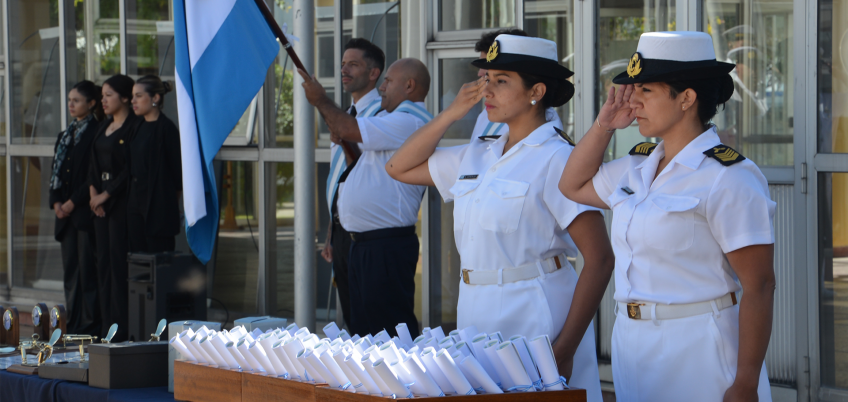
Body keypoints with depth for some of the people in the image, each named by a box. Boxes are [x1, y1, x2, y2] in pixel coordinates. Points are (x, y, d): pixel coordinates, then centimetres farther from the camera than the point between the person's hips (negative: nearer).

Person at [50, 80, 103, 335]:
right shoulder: (66, 135, 16)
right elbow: (56, 171, 16)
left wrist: (73, 202, -13)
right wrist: (56, 202, 2)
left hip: (87, 211, -8)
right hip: (66, 212, 8)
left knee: (88, 269, -6)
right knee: (70, 268, 8)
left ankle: (91, 327, -2)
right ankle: (74, 325, 12)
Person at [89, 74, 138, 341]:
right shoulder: (104, 127, 16)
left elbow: (131, 168, -16)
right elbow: (94, 162, 16)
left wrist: (106, 195, -13)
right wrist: (93, 190, 0)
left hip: (122, 199, -9)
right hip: (101, 200, 9)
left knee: (119, 261, -7)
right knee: (104, 261, 8)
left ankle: (122, 327, -4)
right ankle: (107, 326, 12)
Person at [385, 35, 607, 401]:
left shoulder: (556, 159, -11)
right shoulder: (477, 156, 11)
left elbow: (599, 260, -15)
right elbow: (399, 168, 19)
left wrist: (566, 347, -20)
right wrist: (452, 112, 8)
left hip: (535, 316, -7)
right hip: (477, 314, 7)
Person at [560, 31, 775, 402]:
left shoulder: (728, 178, -15)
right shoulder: (638, 167, 9)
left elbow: (758, 288, -17)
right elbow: (573, 186, 28)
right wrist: (604, 124, 12)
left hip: (698, 352, -8)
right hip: (632, 342, 8)